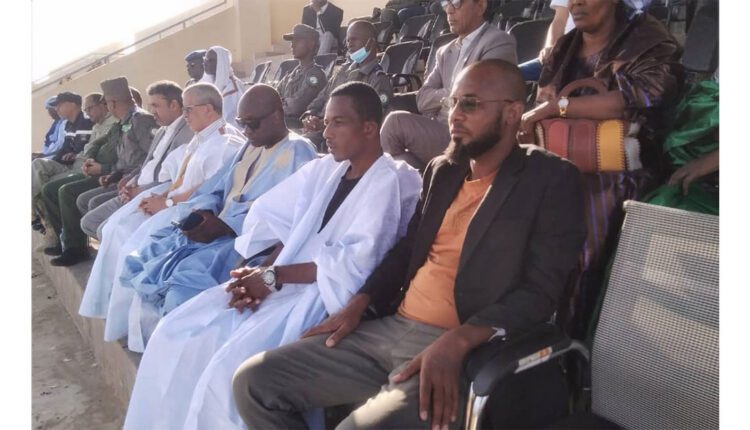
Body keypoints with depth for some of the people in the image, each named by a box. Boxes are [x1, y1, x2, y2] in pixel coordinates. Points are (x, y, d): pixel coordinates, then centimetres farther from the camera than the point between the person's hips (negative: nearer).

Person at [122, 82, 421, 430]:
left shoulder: (392, 182, -9)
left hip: (327, 296, -7)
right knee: (177, 334, -3)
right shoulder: (323, 169, 13)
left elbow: (356, 264, -18)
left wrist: (273, 276, -15)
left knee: (229, 369, -24)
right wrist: (260, 272, -9)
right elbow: (276, 224, 11)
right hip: (281, 283, 7)